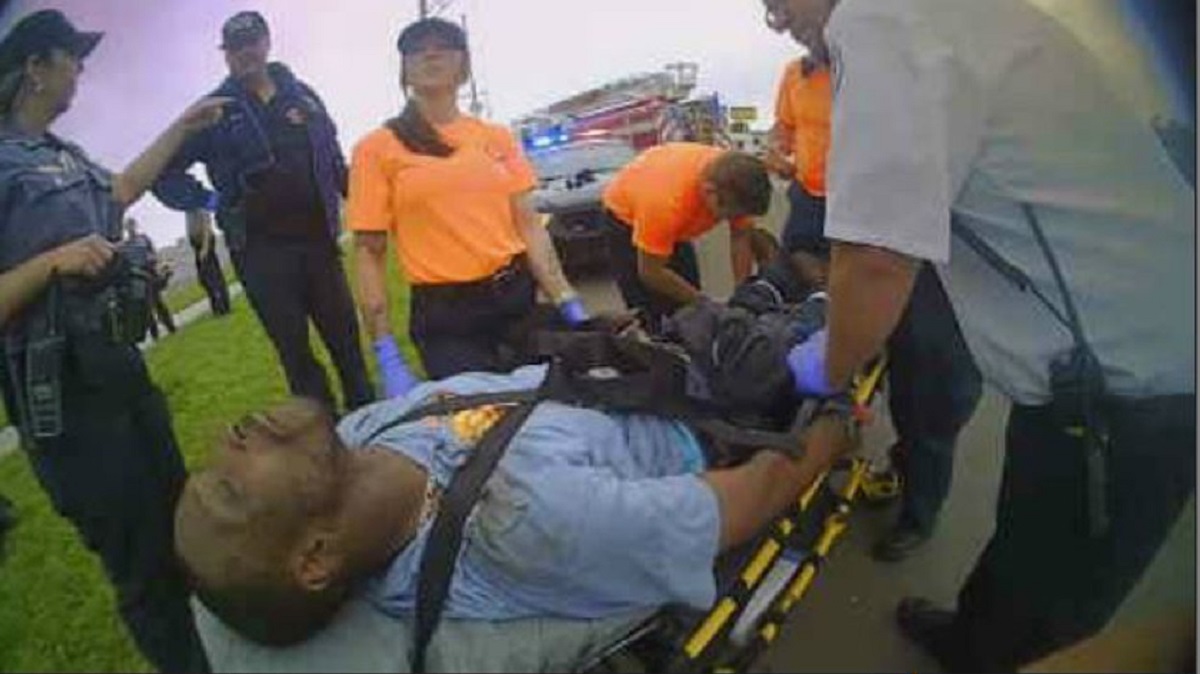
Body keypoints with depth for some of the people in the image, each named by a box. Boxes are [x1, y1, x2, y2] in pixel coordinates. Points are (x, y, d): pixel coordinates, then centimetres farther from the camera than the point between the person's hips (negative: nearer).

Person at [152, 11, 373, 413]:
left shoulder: (301, 94, 10)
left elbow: (333, 157, 17)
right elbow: (163, 169, 3)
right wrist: (206, 202, -8)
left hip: (318, 240, 3)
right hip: (262, 251, -2)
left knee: (346, 338, 9)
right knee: (295, 351, 3)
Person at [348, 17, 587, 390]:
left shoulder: (496, 137, 8)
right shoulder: (377, 148, -1)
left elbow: (528, 225, 6)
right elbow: (369, 252, -3)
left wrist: (569, 306, -4)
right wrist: (388, 357, -11)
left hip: (518, 297, 3)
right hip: (443, 315, -3)